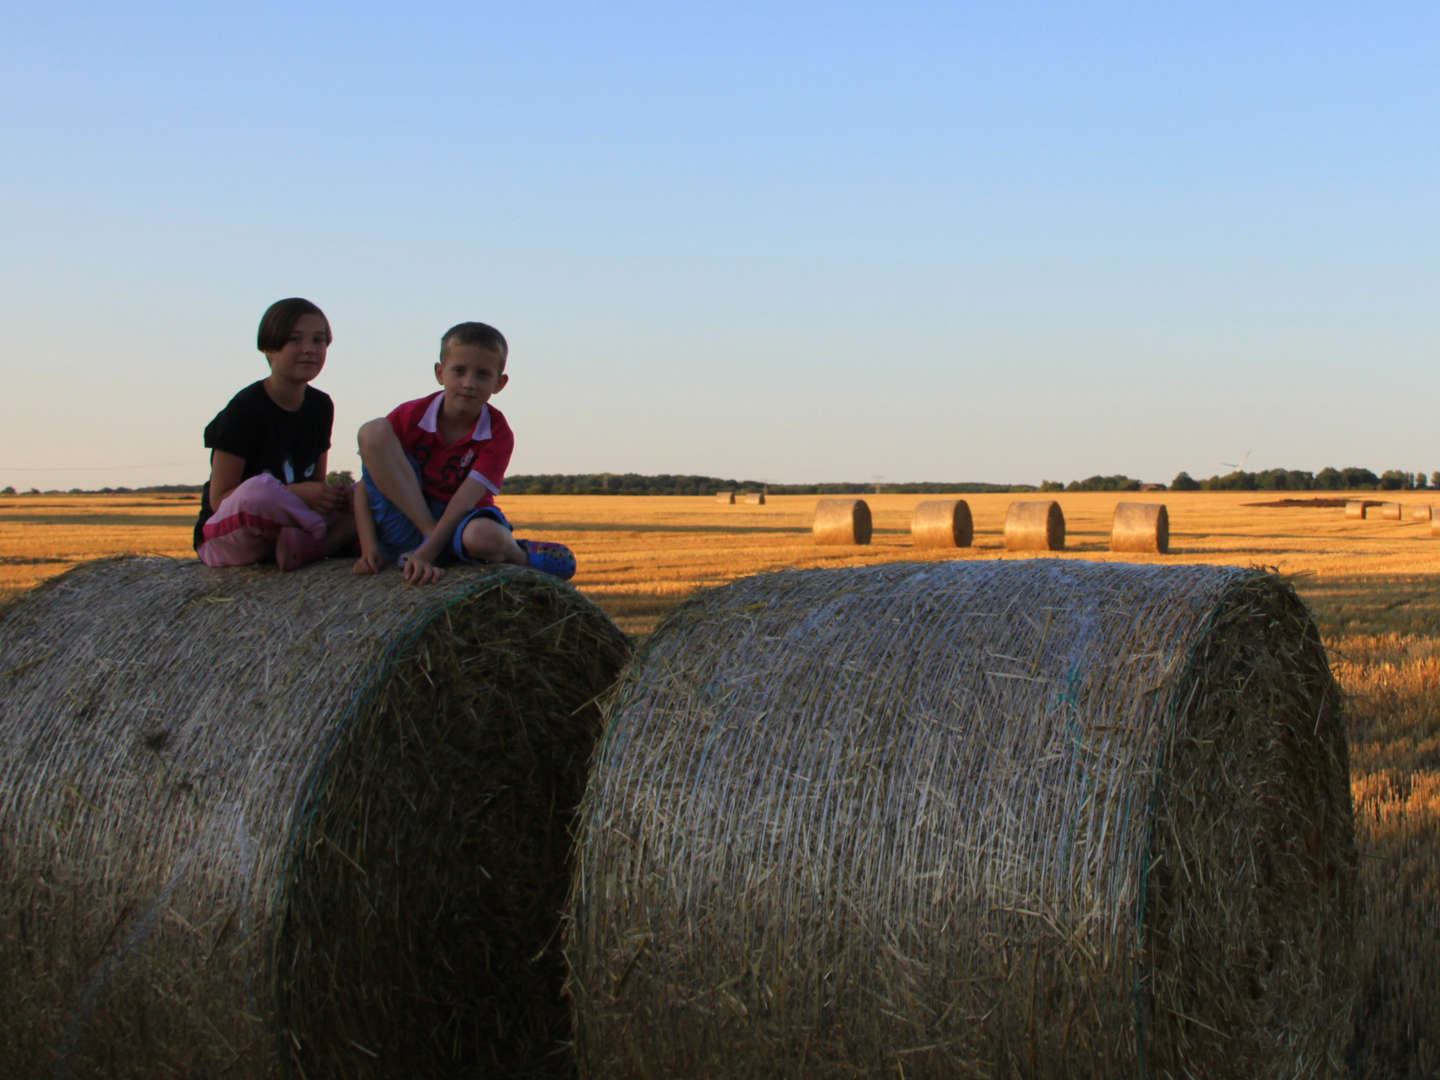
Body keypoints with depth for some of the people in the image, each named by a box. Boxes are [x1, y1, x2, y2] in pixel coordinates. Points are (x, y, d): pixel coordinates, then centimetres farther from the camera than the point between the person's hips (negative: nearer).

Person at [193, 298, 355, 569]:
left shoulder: (321, 406, 7)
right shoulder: (246, 407, -14)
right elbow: (219, 499, -16)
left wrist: (333, 494, -12)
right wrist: (296, 493, -26)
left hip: (289, 523, 7)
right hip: (223, 537, -7)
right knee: (259, 490, -41)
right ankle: (334, 536, -14)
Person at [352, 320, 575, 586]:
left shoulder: (497, 434, -10)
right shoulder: (411, 416, -7)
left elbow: (465, 500, -21)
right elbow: (365, 484, -7)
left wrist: (425, 554, -33)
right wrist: (368, 548, -19)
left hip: (456, 524, -2)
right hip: (405, 521, 2)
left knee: (482, 537, -43)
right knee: (373, 432, -20)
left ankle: (518, 553, -6)